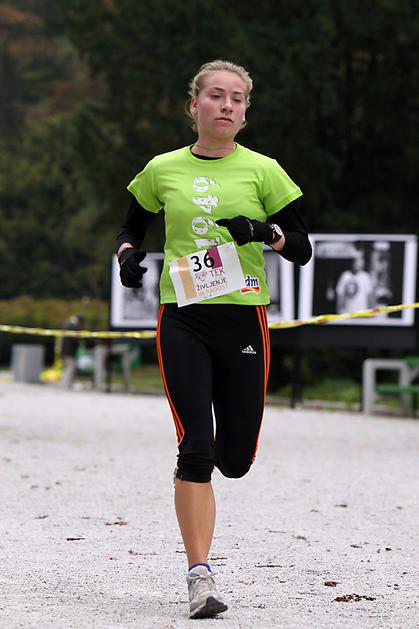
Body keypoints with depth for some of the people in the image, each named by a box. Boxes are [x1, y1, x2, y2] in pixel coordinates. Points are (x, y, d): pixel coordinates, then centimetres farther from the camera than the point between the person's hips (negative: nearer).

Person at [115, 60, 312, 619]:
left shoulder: (262, 170, 3)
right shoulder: (163, 170, 6)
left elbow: (303, 250, 3)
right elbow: (131, 227, 22)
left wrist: (264, 231, -17)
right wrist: (127, 255, 0)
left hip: (244, 318, 1)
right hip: (182, 321, -1)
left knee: (236, 458, 5)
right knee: (196, 448, -13)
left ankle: (191, 461, 43)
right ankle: (200, 578, -9)